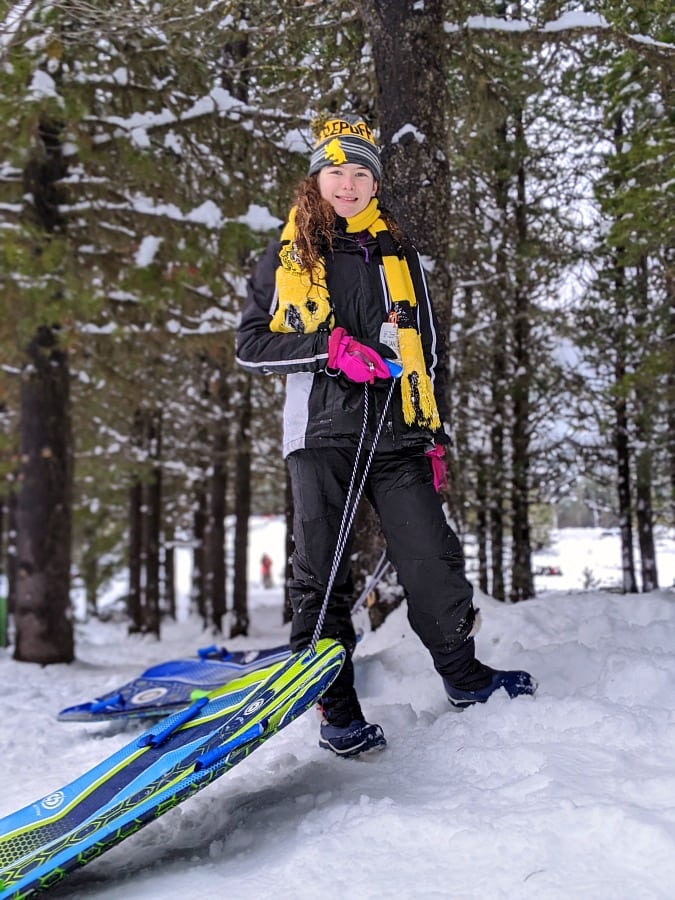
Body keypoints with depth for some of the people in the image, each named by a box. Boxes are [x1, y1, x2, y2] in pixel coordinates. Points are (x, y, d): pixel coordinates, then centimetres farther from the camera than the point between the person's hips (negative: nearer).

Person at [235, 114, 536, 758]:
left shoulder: (400, 256, 17)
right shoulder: (285, 257, 10)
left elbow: (430, 351, 20)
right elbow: (250, 345, 3)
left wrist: (435, 436, 13)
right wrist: (330, 348, -12)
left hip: (395, 436, 2)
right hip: (319, 433, -2)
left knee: (432, 560, 0)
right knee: (321, 576, 0)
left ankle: (463, 675, 19)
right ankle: (337, 711, 10)